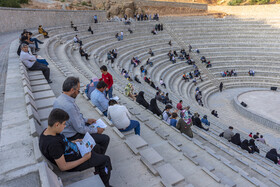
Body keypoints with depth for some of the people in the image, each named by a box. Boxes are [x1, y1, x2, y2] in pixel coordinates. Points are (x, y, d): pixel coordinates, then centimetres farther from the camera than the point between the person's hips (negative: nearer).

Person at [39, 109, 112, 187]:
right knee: (106, 159, -1)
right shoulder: (53, 144, -37)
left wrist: (73, 142, 5)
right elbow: (63, 167, -29)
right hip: (73, 162, -10)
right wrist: (84, 159, -23)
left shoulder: (47, 131, -9)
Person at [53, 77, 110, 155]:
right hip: (74, 137, -10)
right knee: (105, 139, -2)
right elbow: (80, 129, -26)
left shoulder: (59, 99, -3)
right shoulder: (69, 106, -35)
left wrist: (86, 120, 11)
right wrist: (96, 130, -11)